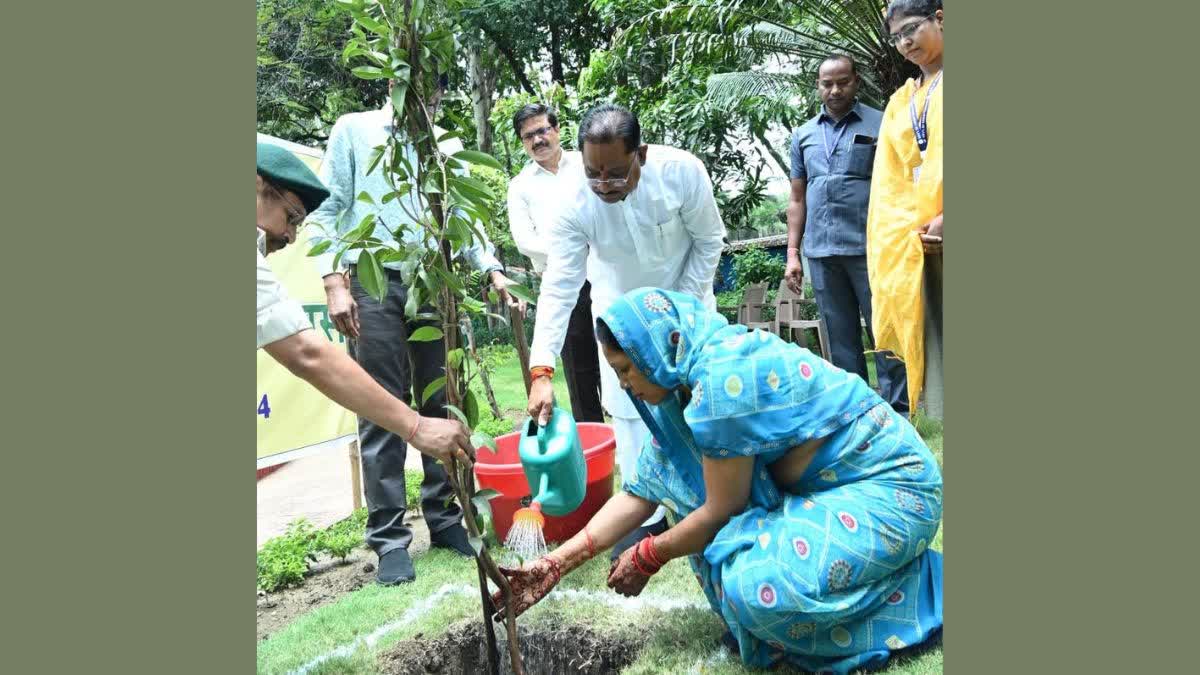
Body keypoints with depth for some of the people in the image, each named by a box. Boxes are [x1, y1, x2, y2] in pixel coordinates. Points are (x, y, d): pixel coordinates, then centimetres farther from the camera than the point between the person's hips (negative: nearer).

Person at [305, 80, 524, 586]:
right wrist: (333, 281, -8)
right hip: (375, 284, -3)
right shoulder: (354, 130, 7)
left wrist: (493, 271, 2)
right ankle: (389, 539, 4)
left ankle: (445, 519, 19)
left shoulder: (445, 145, 15)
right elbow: (327, 210, 3)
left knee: (440, 409, 7)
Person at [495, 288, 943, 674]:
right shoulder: (686, 381, 3)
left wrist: (646, 558, -3)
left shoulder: (721, 379, -26)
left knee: (757, 586, -30)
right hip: (819, 485, 9)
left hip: (892, 487, -9)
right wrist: (556, 563, 0)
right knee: (685, 482, 2)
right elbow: (640, 492, 4)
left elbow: (722, 510, -19)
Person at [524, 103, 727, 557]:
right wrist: (542, 371, -37)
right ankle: (647, 515, 11)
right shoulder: (575, 204, -29)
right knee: (628, 408, -2)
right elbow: (559, 287, -29)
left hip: (685, 299, 0)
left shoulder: (682, 171, -30)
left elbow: (709, 240, -15)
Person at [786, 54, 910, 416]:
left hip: (869, 247, -4)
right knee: (841, 340, 9)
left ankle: (897, 413, 5)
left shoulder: (879, 125, 3)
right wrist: (792, 253, 11)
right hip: (821, 251, 4)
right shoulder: (803, 135, 15)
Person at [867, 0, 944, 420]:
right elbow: (889, 183, 15)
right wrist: (912, 232, -2)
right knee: (934, 345, 3)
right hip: (921, 244, 5)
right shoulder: (899, 103, 22)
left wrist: (948, 218, -18)